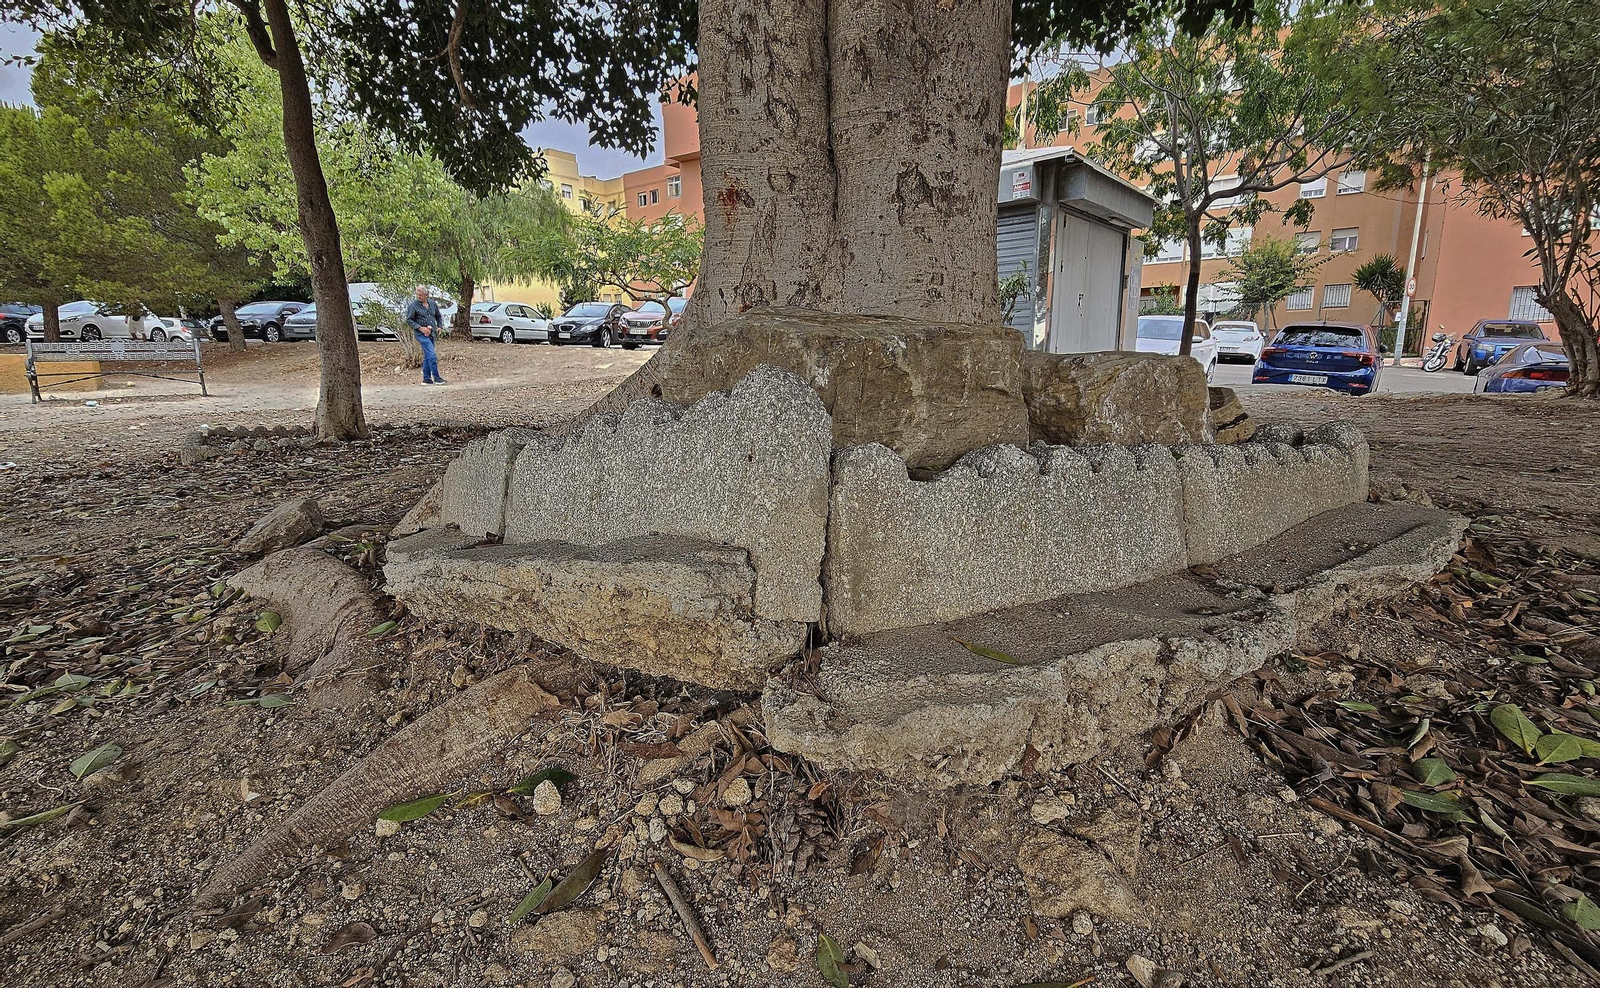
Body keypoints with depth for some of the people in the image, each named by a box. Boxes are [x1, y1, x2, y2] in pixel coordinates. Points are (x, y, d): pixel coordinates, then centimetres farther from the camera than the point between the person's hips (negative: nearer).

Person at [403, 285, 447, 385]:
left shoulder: (433, 303, 9)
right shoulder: (413, 305, -6)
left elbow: (438, 316, 22)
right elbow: (409, 320, -5)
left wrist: (440, 327, 7)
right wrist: (420, 328, -16)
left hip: (432, 333, 6)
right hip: (421, 334, -6)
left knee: (427, 356, 10)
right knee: (432, 355, -15)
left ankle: (426, 379, 16)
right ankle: (436, 378, -10)